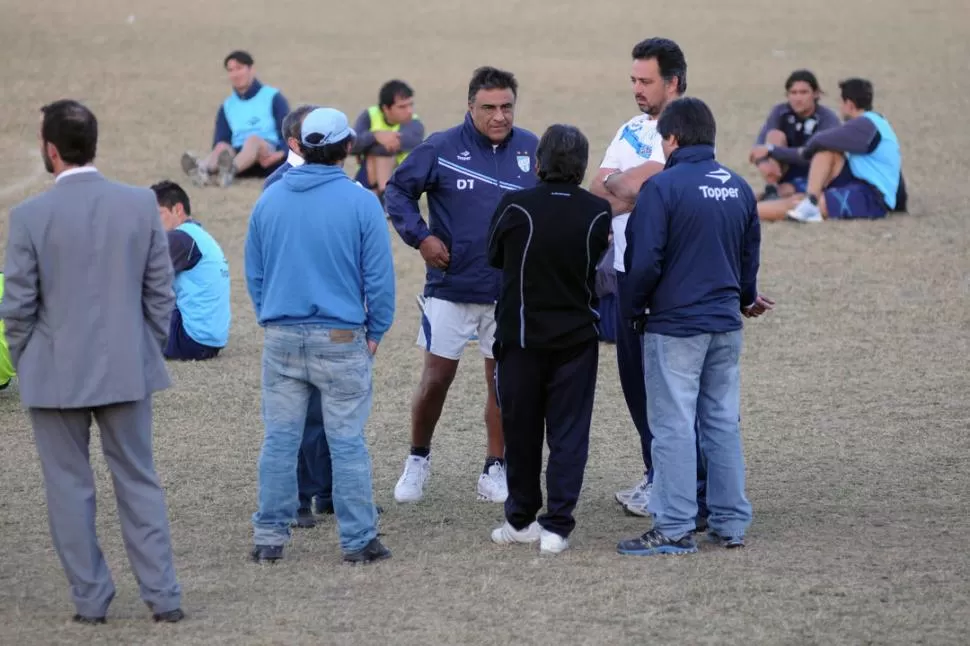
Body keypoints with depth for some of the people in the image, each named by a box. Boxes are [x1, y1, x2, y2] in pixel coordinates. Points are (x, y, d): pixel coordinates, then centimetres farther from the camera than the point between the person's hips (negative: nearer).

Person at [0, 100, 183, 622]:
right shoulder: (141, 205, -4)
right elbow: (161, 293, 1)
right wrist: (148, 353, 13)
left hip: (56, 375, -3)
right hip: (127, 371, 3)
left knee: (69, 489, 9)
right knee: (139, 483, 12)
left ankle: (90, 599, 12)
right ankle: (162, 597, 10)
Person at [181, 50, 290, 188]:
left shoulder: (273, 97, 9)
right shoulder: (227, 106, 19)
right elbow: (219, 140, 10)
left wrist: (282, 153, -21)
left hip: (268, 159, -3)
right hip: (240, 156, 3)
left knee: (253, 140, -36)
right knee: (222, 147, -31)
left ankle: (230, 170, -70)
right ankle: (201, 169, -68)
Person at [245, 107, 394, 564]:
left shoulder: (269, 200, 3)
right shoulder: (360, 203, -8)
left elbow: (253, 271, 11)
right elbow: (379, 276, -5)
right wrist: (376, 331, 7)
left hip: (281, 338, 3)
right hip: (341, 338, -3)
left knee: (279, 439, 9)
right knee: (347, 442, 2)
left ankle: (269, 535, 11)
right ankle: (358, 539, 5)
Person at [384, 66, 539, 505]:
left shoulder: (531, 150, -1)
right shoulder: (442, 149, -9)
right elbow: (397, 189, 1)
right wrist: (419, 237, -9)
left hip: (511, 291, 2)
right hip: (451, 287, -2)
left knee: (503, 378, 8)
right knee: (436, 378, 2)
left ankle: (495, 468, 19)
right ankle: (418, 458, 22)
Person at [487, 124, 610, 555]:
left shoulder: (515, 206, -14)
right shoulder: (598, 212, -8)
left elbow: (494, 257, 1)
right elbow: (599, 261, 5)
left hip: (521, 336, -1)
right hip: (576, 337, 1)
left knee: (521, 430, 12)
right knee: (568, 433, 4)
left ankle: (522, 519, 20)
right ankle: (557, 526, -2)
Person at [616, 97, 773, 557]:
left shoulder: (663, 187, -14)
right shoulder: (739, 189, 7)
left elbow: (645, 260, -17)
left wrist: (636, 306, 1)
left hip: (674, 324, -6)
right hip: (726, 322, 6)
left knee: (674, 426, -3)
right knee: (723, 423, 12)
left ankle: (675, 529, -3)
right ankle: (730, 523, 15)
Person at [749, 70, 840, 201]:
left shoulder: (828, 119, -17)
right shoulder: (780, 112, -8)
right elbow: (760, 145, -20)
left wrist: (771, 150, -39)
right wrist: (763, 162, -45)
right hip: (787, 174, 4)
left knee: (787, 192, -37)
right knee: (775, 135, -23)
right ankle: (771, 191, -27)